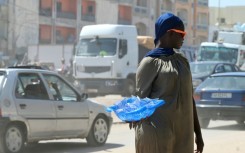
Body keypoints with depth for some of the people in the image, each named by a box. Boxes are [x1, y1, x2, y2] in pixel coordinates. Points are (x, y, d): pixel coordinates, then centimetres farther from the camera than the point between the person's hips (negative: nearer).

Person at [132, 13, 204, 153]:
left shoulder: (182, 61, 17)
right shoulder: (150, 62, -3)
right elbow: (141, 99, -4)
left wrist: (198, 133, 18)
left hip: (182, 133, 7)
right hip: (157, 133, -7)